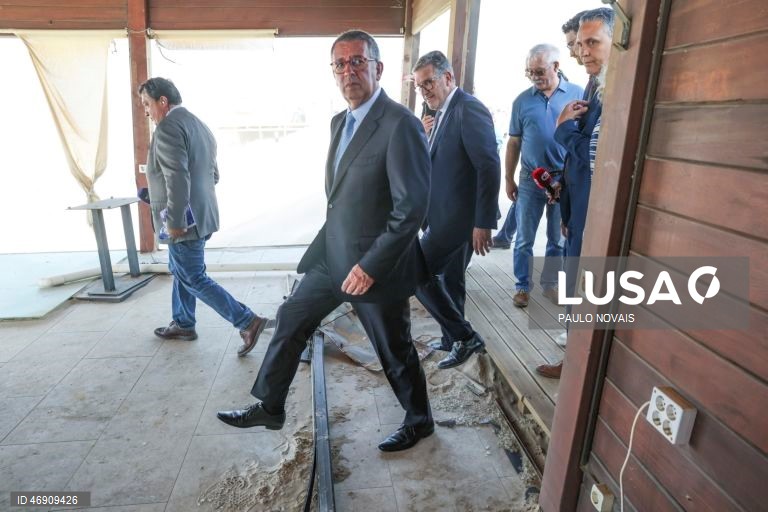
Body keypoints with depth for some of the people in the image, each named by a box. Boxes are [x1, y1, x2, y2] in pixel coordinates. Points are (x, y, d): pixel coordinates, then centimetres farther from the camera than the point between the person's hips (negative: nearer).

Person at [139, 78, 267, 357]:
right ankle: (183, 324, 34)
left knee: (194, 279, -3)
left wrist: (175, 222, -22)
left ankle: (248, 322, -4)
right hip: (201, 215, 10)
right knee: (179, 271, 21)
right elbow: (213, 173, 19)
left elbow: (177, 179, -25)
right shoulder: (199, 124, 14)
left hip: (185, 220, -10)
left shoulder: (168, 128, -16)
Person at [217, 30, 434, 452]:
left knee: (394, 350, 9)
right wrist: (333, 241, 16)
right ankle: (268, 408, 34)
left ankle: (419, 421, 36)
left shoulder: (401, 125, -18)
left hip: (374, 263, -8)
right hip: (331, 253, 8)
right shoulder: (339, 122, 10)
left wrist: (370, 266, -22)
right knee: (291, 321, 15)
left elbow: (412, 208, -23)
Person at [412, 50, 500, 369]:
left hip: (459, 216, -9)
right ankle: (454, 339, 34)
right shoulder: (443, 113, 14)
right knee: (449, 279, 18)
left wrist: (483, 222, -22)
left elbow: (489, 167, -21)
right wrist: (427, 136, 4)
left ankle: (465, 337, 6)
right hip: (444, 214, 10)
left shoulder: (469, 108, -15)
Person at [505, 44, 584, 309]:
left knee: (558, 240, 12)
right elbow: (514, 143, 3)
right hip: (531, 180, 0)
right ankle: (523, 286, 21)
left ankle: (549, 283, 29)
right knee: (524, 239, 6)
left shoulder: (578, 95, -2)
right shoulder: (522, 100, -1)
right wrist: (508, 180, 4)